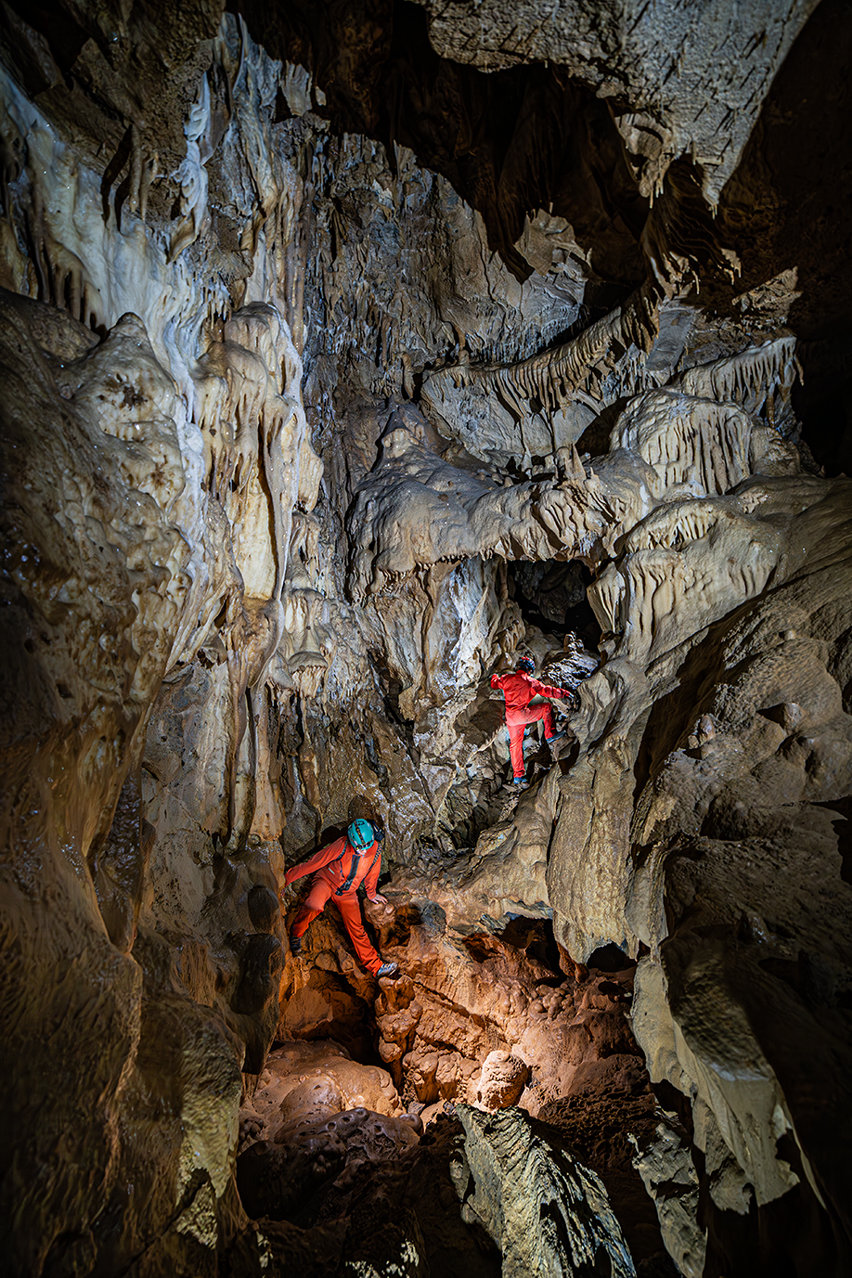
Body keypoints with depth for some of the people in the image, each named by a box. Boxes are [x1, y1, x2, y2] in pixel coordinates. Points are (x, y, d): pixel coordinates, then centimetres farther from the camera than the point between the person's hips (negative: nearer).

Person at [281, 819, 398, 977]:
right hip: (327, 881, -3)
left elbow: (372, 874, 8)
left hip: (348, 892, 3)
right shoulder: (341, 846, -26)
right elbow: (314, 862, -18)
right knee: (315, 904, -34)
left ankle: (375, 966, 7)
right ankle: (296, 934, -7)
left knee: (356, 928, -3)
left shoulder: (375, 850, -14)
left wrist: (372, 894, 24)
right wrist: (287, 878, -14)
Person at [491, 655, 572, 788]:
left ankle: (518, 775, 14)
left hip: (510, 718, 5)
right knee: (546, 707, 11)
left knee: (515, 744, 13)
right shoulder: (531, 682, -3)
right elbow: (547, 690, -2)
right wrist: (564, 693, 8)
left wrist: (495, 677, 47)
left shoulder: (506, 678, 7)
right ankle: (550, 736, 13)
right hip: (522, 714, -5)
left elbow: (494, 683, 24)